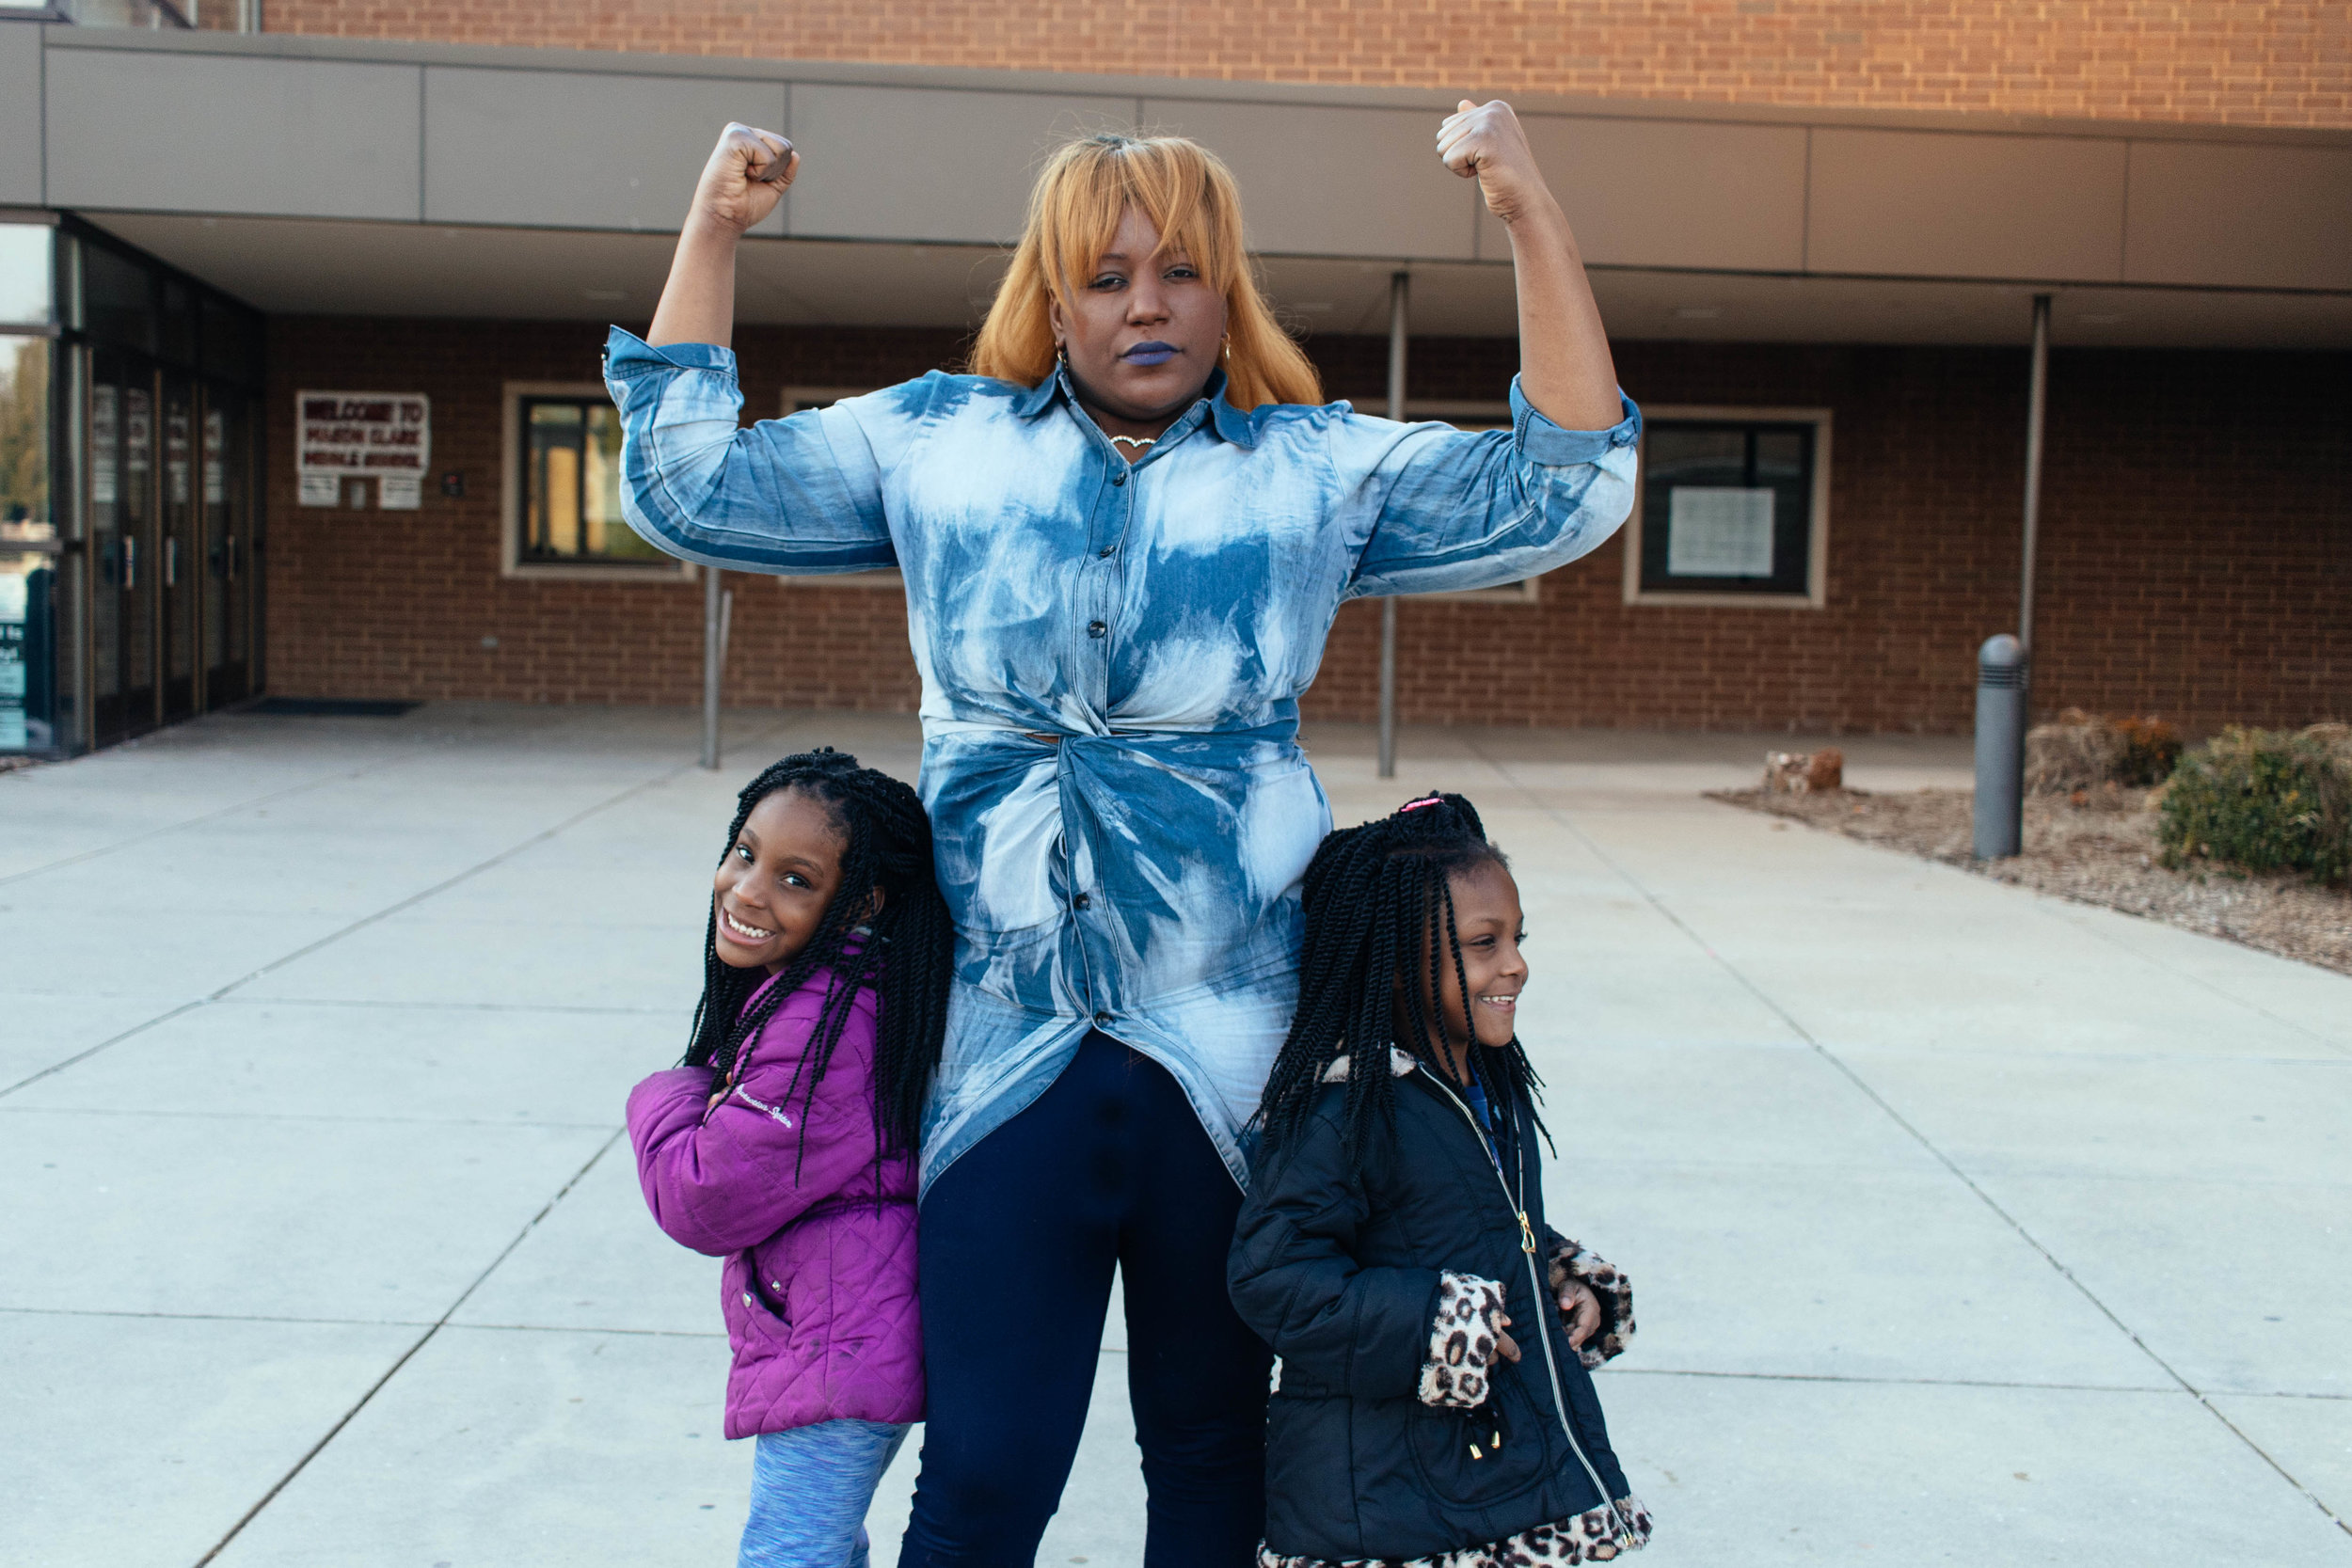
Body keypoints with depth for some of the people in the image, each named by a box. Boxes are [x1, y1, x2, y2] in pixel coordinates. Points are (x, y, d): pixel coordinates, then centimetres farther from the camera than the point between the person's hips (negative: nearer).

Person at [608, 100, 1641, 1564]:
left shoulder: (1320, 465, 6)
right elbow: (688, 488, 8)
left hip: (1232, 1058, 1)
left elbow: (1561, 492, -1)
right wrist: (715, 232, 3)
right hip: (1012, 1053, 0)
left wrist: (1533, 214, -8)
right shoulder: (940, 444, 8)